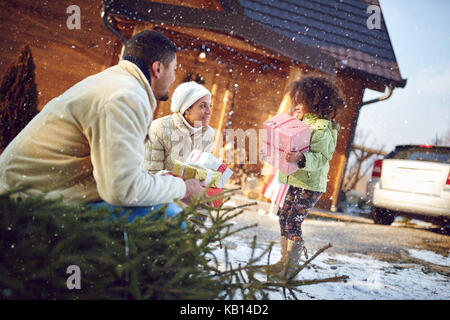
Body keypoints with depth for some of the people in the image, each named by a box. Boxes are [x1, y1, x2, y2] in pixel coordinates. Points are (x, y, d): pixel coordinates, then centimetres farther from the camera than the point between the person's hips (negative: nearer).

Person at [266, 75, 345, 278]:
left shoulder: (322, 129, -16)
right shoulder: (305, 123, 13)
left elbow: (322, 157, -25)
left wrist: (301, 158, -38)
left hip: (311, 185, -10)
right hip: (297, 181, 10)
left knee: (293, 223, -10)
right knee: (283, 217, 12)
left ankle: (292, 265, 5)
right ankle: (285, 259, 26)